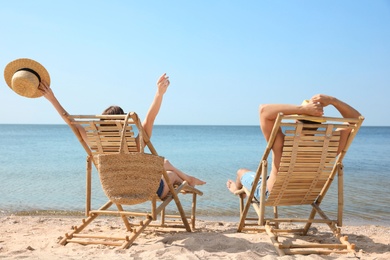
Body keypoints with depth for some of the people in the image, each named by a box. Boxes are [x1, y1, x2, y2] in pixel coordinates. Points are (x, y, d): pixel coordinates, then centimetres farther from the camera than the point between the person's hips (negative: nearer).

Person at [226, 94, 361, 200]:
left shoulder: (283, 146, -41)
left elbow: (264, 109, -46)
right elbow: (355, 118, -23)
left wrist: (302, 108, -50)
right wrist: (333, 100, -37)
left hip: (269, 196, -3)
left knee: (242, 171, 29)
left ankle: (237, 188, 64)